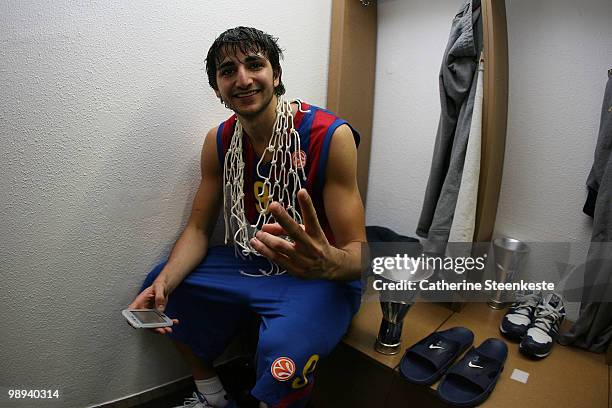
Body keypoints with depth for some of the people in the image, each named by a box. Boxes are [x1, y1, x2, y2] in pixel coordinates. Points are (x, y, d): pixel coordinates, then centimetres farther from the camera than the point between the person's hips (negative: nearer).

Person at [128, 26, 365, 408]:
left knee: (285, 352, -34)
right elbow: (199, 228, 4)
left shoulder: (330, 136, -21)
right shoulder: (219, 141, -2)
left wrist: (326, 262, -46)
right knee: (157, 289, 7)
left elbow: (357, 255, -21)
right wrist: (164, 282, -15)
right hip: (247, 262, 6)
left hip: (318, 276, -5)